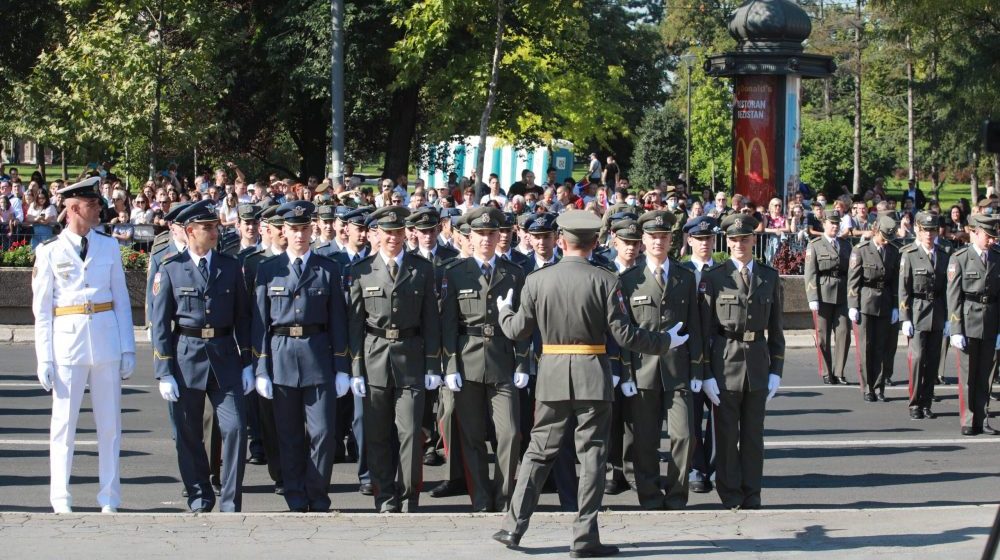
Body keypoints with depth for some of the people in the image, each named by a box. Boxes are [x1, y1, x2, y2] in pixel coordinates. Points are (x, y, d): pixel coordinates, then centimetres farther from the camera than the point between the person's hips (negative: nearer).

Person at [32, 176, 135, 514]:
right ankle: (61, 501, 10)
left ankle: (109, 499, 13)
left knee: (110, 423, 5)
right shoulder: (49, 252, 0)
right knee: (64, 422, 2)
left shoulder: (109, 247, 8)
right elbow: (41, 309, 1)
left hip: (107, 338, 2)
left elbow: (121, 300, 9)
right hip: (67, 341, -2)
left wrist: (128, 349, 3)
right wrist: (44, 359, -5)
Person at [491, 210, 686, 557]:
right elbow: (624, 334, -9)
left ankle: (513, 527, 12)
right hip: (592, 376, -2)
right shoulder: (605, 281, -8)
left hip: (552, 375, 2)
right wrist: (665, 343, 5)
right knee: (592, 454, 4)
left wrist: (504, 311, 27)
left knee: (539, 451, 12)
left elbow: (517, 331, 5)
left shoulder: (536, 281, -1)